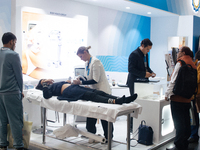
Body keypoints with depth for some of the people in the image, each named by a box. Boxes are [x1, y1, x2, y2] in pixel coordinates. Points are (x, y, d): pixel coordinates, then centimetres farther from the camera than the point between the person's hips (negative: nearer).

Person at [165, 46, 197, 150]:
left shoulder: (180, 63, -12)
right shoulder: (192, 64, 14)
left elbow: (174, 80, -15)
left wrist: (168, 94, -9)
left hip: (178, 98, -8)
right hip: (187, 98, 9)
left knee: (179, 123, -4)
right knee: (186, 122, 15)